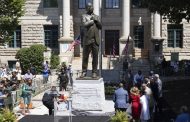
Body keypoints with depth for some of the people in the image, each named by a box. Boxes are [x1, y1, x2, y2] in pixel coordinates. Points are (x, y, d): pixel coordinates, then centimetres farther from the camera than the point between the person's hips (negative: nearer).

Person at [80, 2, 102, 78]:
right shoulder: (84, 16, 8)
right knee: (85, 57, -2)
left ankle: (94, 72, 6)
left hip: (96, 40, 3)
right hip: (87, 40, -3)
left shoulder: (96, 17, 20)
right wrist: (93, 21, -1)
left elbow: (100, 27, 11)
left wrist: (96, 20, -4)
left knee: (95, 57, 1)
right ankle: (84, 72, 7)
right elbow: (84, 24, -11)